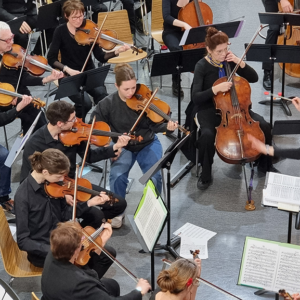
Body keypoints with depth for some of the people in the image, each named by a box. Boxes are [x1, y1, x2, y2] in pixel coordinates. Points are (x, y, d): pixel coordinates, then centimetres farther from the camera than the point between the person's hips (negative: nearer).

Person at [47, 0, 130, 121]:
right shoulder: (61, 31, -8)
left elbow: (101, 57, -8)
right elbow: (51, 59, -10)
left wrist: (116, 52, -25)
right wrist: (68, 69, -25)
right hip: (70, 77, -2)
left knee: (102, 96, -28)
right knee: (85, 102, -28)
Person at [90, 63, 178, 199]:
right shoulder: (107, 104, -12)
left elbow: (155, 125, -5)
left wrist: (167, 127, -27)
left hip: (148, 144, 0)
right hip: (123, 147, 0)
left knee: (154, 177, -24)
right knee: (117, 176, -27)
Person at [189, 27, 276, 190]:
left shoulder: (229, 60, -3)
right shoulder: (202, 66, -13)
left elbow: (254, 78, -1)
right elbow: (196, 97, -19)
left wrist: (240, 62, -16)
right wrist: (216, 88, -32)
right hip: (209, 109, -4)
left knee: (264, 126, -16)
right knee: (207, 135, -36)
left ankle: (265, 164, 10)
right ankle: (205, 175, -11)